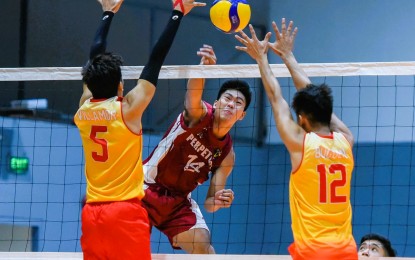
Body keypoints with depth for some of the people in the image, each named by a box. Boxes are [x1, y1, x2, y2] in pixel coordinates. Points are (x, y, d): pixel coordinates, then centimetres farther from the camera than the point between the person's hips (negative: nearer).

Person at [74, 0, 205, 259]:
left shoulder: (84, 110, 5)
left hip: (92, 213, 6)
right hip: (125, 210, -6)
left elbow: (95, 59, 18)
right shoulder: (128, 108, -8)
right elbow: (156, 58, -4)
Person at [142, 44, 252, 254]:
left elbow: (209, 203, -1)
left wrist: (217, 202, -27)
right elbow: (192, 94, -39)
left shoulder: (226, 154, -2)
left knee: (205, 249, -8)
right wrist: (204, 67, -62)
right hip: (147, 189, -4)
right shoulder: (200, 114, -13)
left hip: (179, 201, 5)